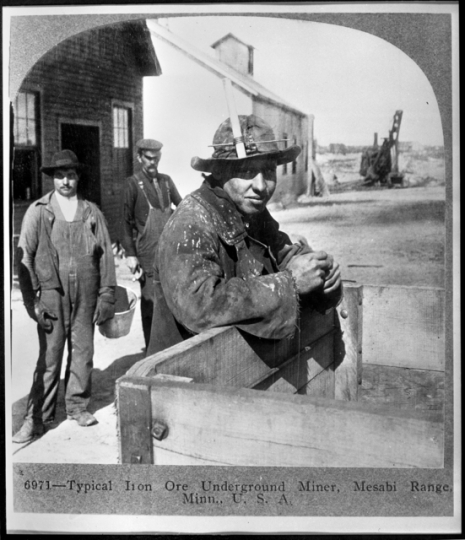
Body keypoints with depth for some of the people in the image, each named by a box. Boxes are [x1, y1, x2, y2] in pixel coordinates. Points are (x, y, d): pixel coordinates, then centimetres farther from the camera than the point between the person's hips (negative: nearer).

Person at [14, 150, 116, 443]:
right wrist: (31, 299, -5)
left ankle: (78, 406, 26)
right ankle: (37, 418, 10)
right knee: (50, 357, -1)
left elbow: (106, 254, 8)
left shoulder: (92, 212, 8)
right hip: (52, 294, -2)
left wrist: (107, 295, 5)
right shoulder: (38, 211, 2)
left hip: (86, 295, 2)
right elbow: (25, 257, 1)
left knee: (83, 352, 9)